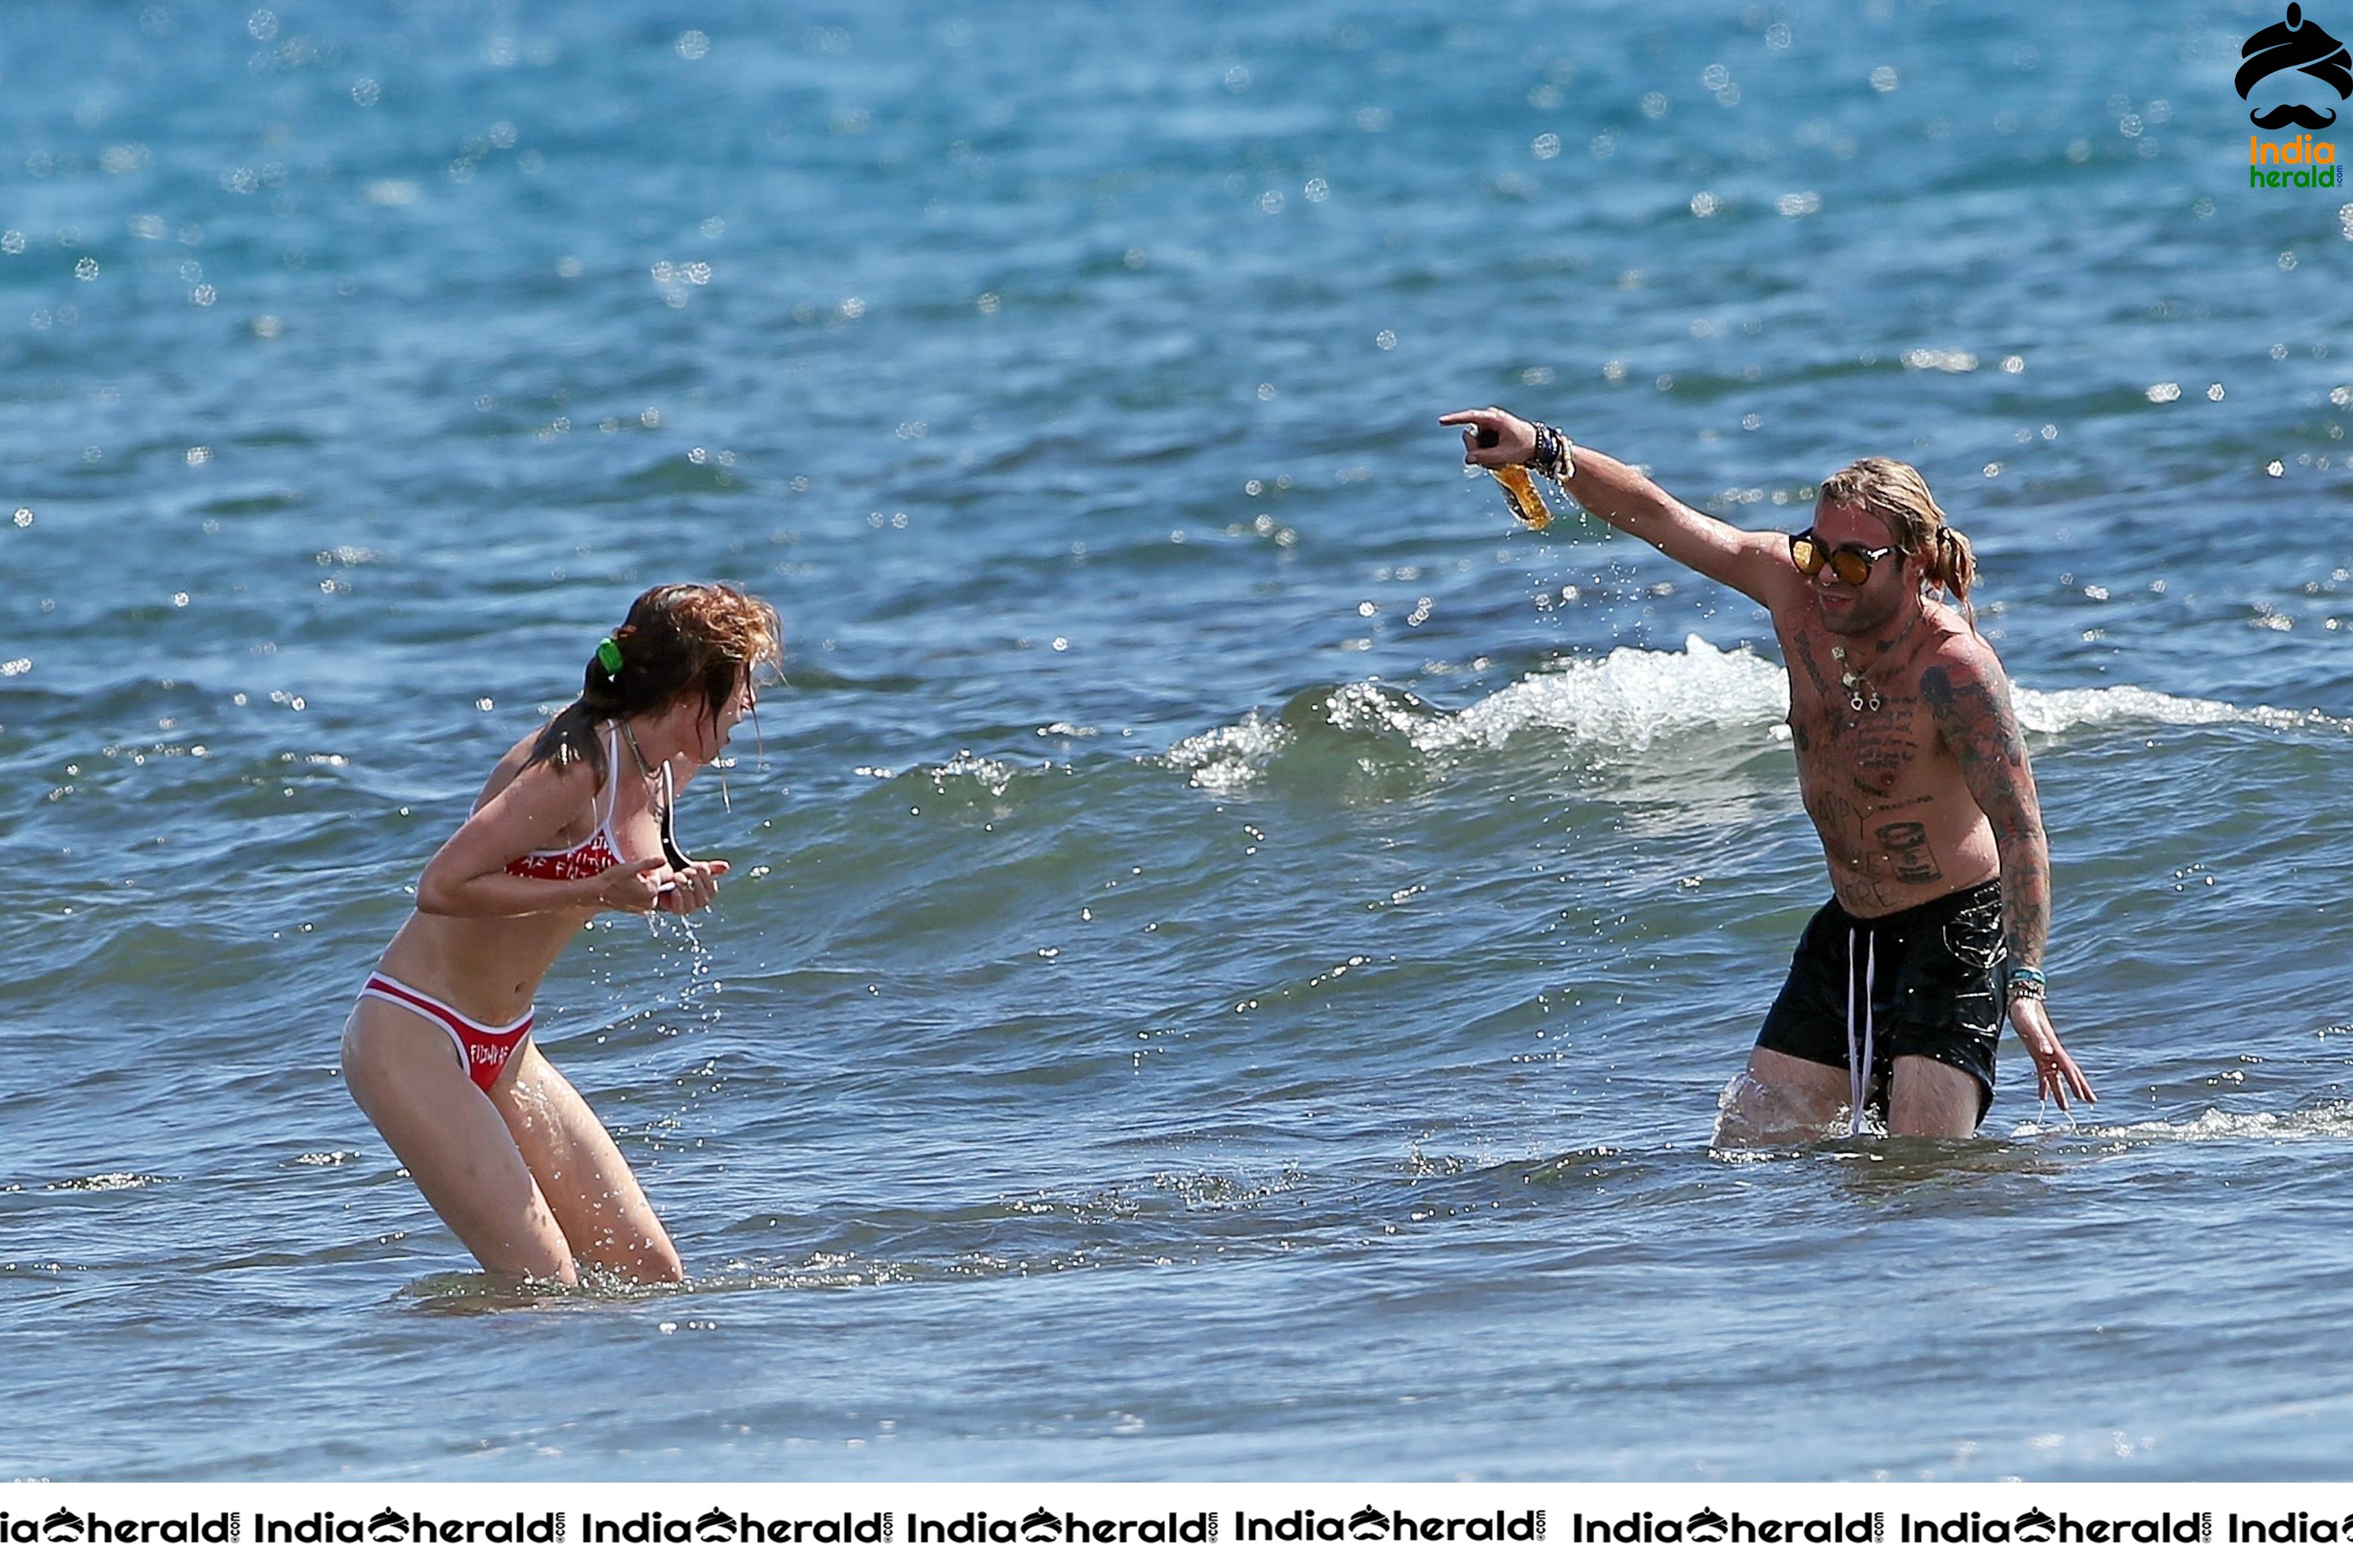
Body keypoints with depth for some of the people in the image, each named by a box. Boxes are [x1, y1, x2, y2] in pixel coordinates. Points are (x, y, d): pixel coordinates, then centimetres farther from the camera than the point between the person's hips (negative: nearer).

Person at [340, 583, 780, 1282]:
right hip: (410, 1038, -9)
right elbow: (442, 887, -26)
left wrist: (667, 888, 0)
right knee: (544, 1292, -16)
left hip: (502, 1051, 9)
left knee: (653, 1275, 3)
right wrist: (596, 891, -25)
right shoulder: (579, 764, -21)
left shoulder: (664, 772, 6)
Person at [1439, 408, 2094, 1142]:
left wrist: (2025, 988, -37)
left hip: (1958, 926, -7)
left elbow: (2020, 831, -29)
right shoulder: (1795, 588, -7)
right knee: (1747, 1149, 8)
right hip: (1846, 927, 7)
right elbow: (1660, 516, 2)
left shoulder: (1954, 668, -25)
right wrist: (1544, 451, -10)